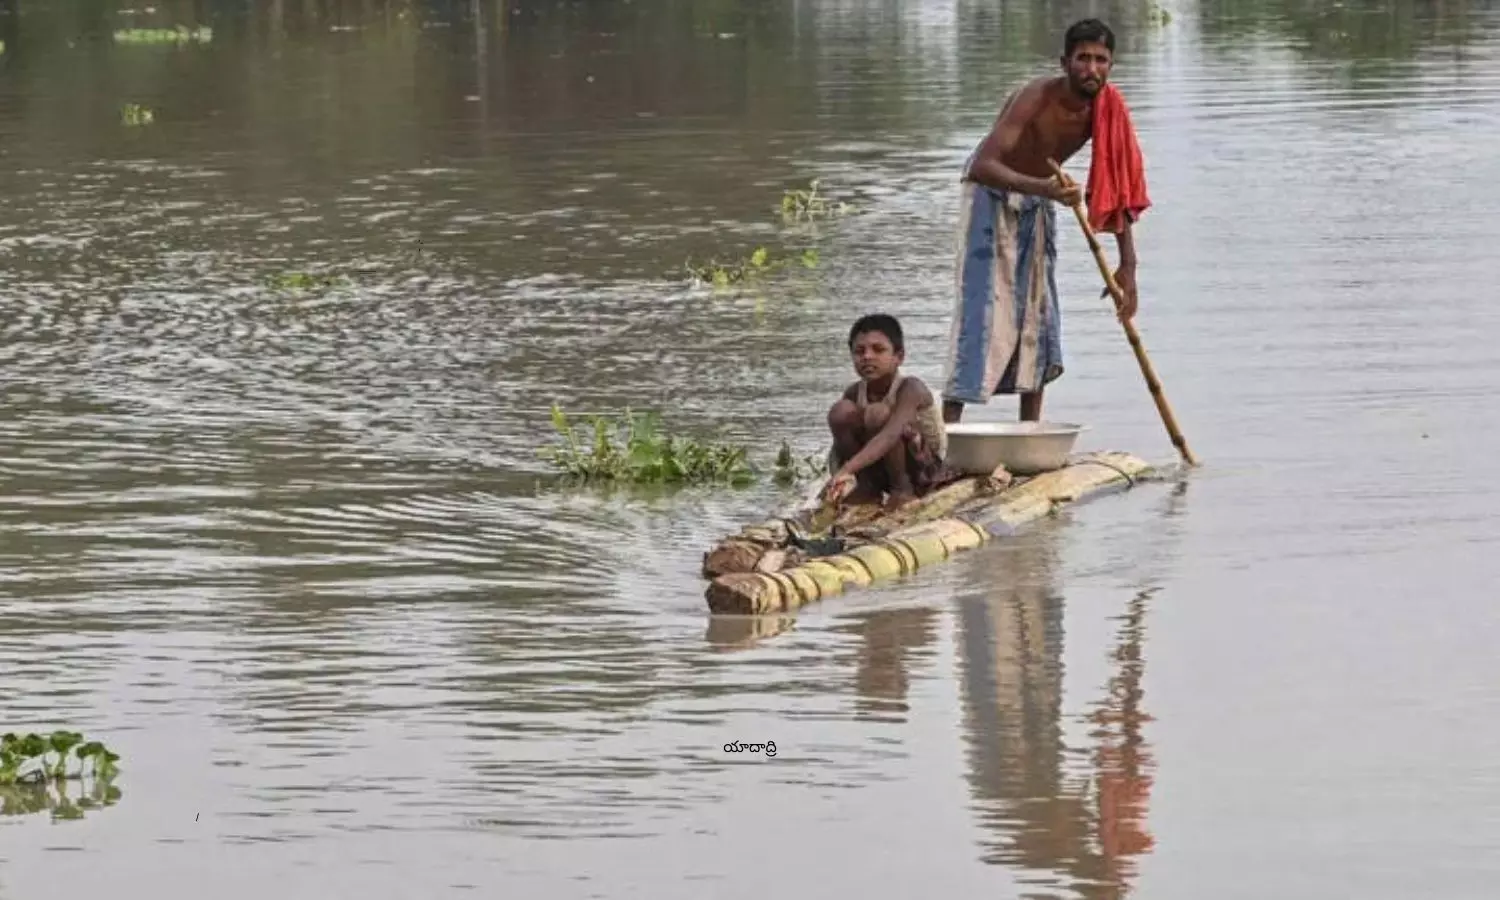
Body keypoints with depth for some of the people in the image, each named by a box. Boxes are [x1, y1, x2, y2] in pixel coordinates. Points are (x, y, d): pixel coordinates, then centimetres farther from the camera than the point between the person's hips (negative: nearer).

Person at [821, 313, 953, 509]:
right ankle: (867, 488, -5)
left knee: (878, 413, -30)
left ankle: (903, 489, -15)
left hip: (925, 470, -6)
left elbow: (890, 436, -41)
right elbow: (838, 448, -4)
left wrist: (847, 470, -53)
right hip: (879, 470, 6)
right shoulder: (854, 393, -5)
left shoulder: (910, 388, -25)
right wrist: (839, 477, -27)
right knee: (841, 411, -16)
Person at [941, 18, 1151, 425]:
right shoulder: (1036, 99, -32)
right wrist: (1044, 187, -56)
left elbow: (1119, 191, -5)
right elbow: (981, 166, -42)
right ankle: (948, 426, -21)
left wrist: (1127, 265, -10)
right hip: (993, 195, -7)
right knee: (982, 306, -16)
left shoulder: (1106, 109, -13)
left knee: (1039, 309, 5)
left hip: (1038, 200, 7)